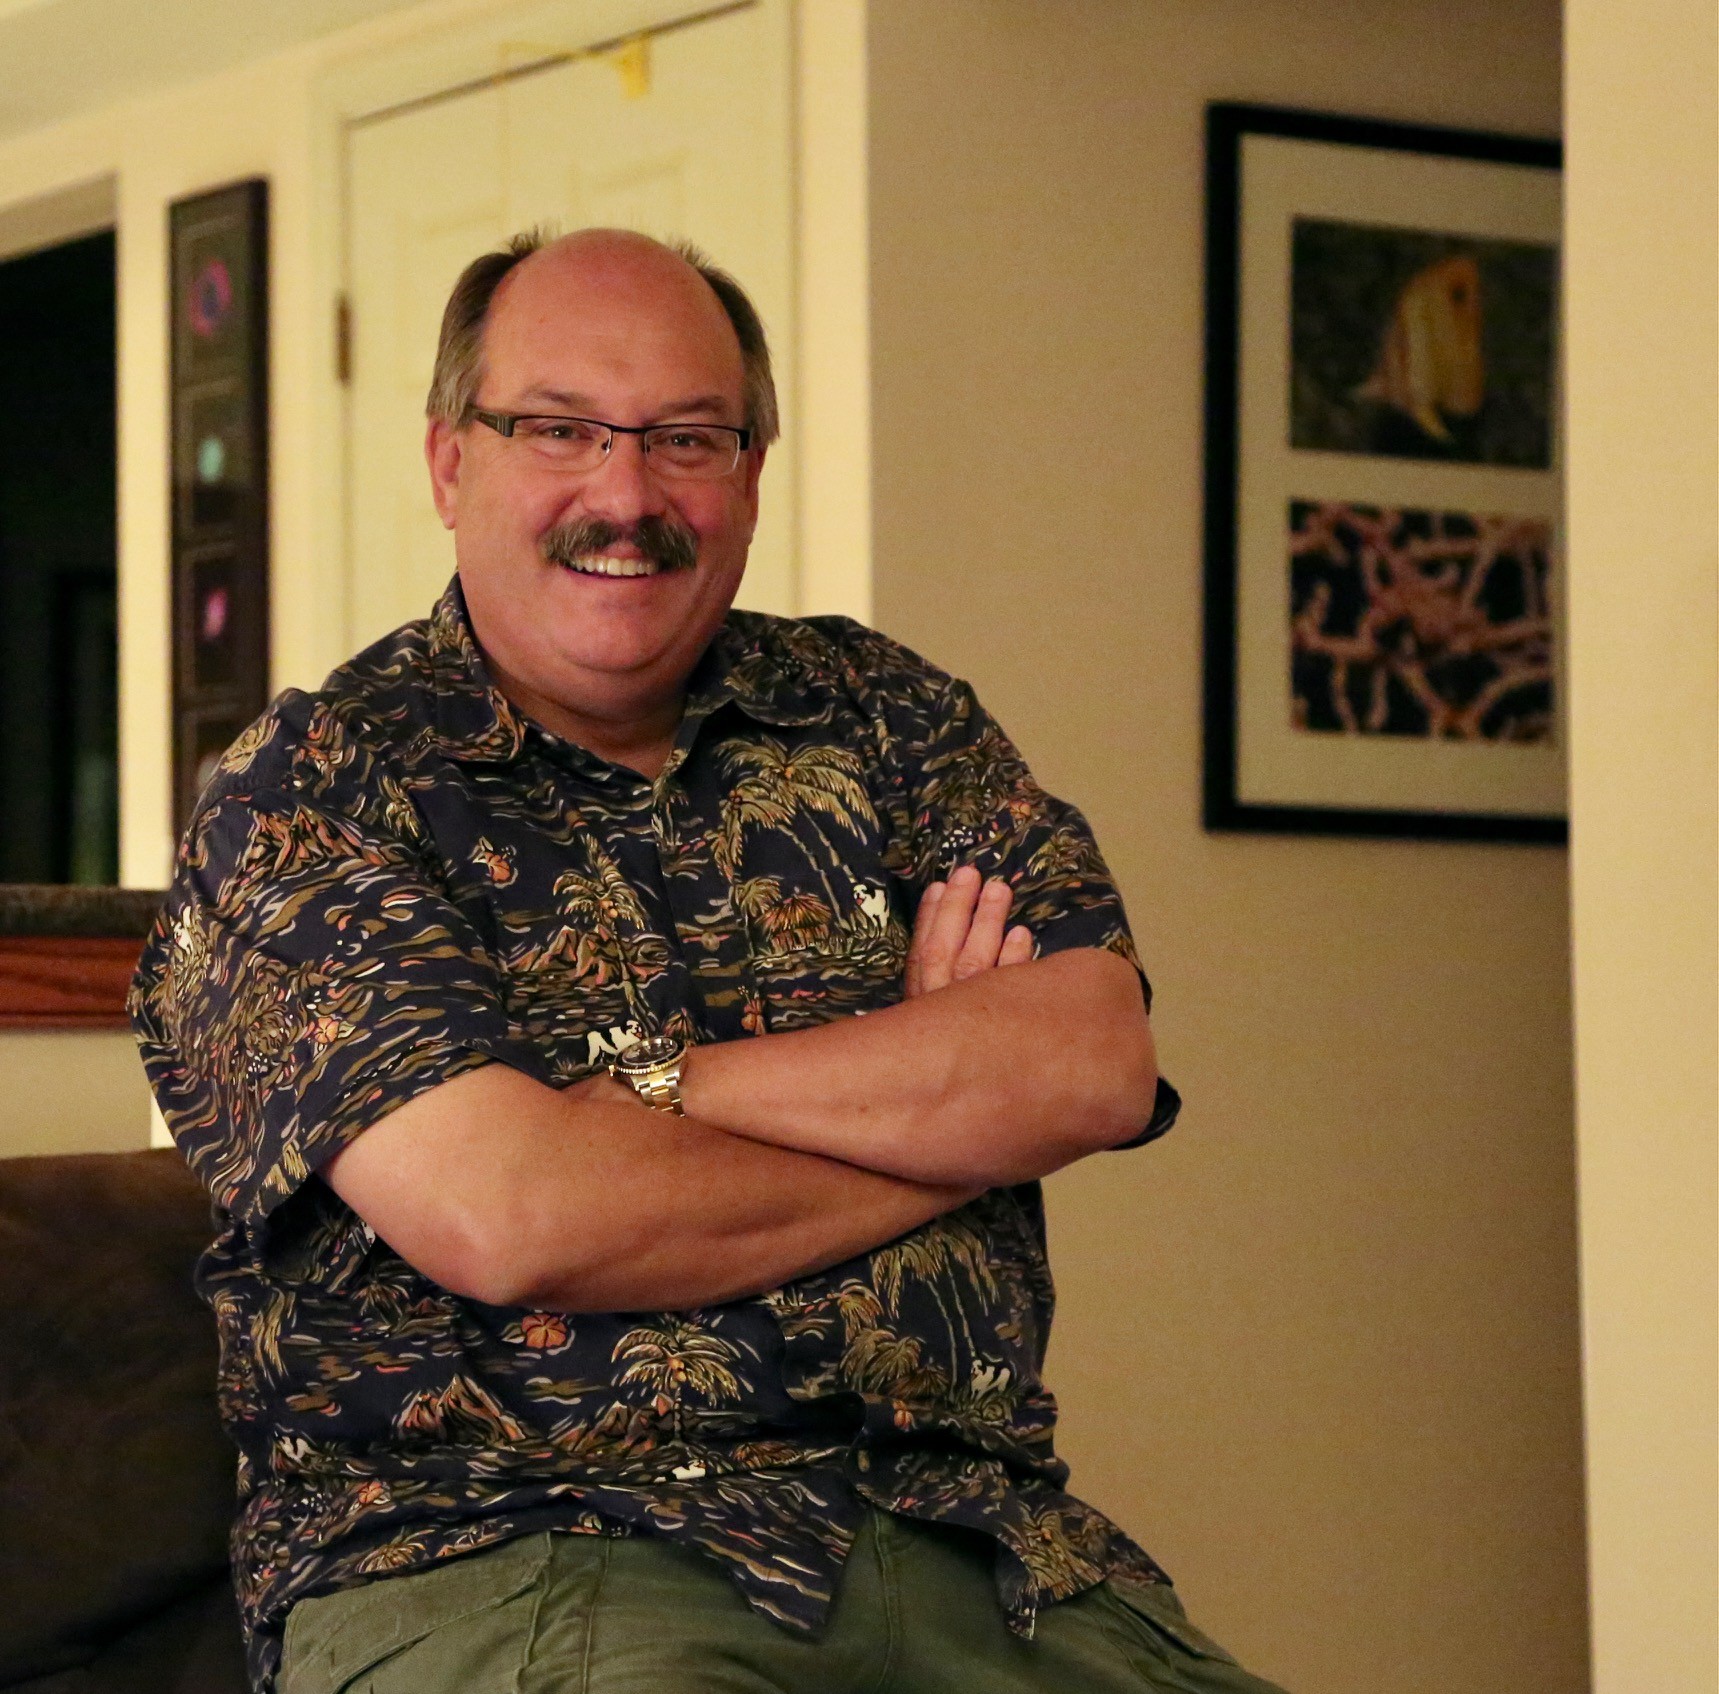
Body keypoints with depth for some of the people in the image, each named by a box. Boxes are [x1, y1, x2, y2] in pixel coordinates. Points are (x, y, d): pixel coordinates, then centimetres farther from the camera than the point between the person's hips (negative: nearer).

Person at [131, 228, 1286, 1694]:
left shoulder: (880, 713, 16)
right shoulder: (310, 791, 2)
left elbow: (1100, 1065, 0)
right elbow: (498, 1216, -14)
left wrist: (652, 1080, -9)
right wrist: (938, 1108, -2)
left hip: (960, 1528, 5)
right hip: (488, 1548, -5)